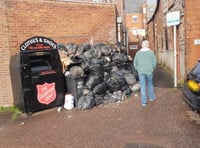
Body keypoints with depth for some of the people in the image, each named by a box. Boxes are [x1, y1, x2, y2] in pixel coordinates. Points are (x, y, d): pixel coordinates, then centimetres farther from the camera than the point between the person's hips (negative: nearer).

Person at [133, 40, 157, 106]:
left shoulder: (138, 53, -3)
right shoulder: (151, 52, -6)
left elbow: (135, 63, 0)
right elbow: (154, 62, -7)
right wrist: (152, 69, 8)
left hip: (141, 72, 0)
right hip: (149, 71, 0)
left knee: (142, 86, 5)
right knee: (150, 84, 23)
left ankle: (144, 102, 7)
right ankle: (151, 96, 38)